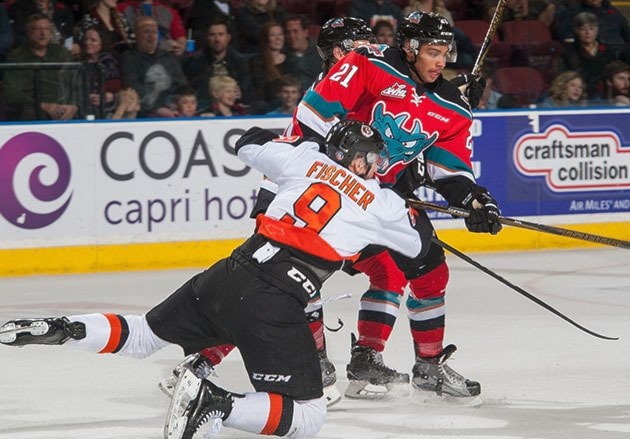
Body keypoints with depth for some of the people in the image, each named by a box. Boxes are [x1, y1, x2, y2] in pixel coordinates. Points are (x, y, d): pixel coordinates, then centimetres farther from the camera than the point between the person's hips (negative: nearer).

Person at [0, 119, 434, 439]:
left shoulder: (308, 160, 16)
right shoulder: (381, 203, 8)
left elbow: (250, 144, 31)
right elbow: (420, 240, 26)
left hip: (228, 276, 6)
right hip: (275, 306, -6)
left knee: (143, 336, 25)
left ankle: (64, 329, -3)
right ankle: (216, 404, -27)